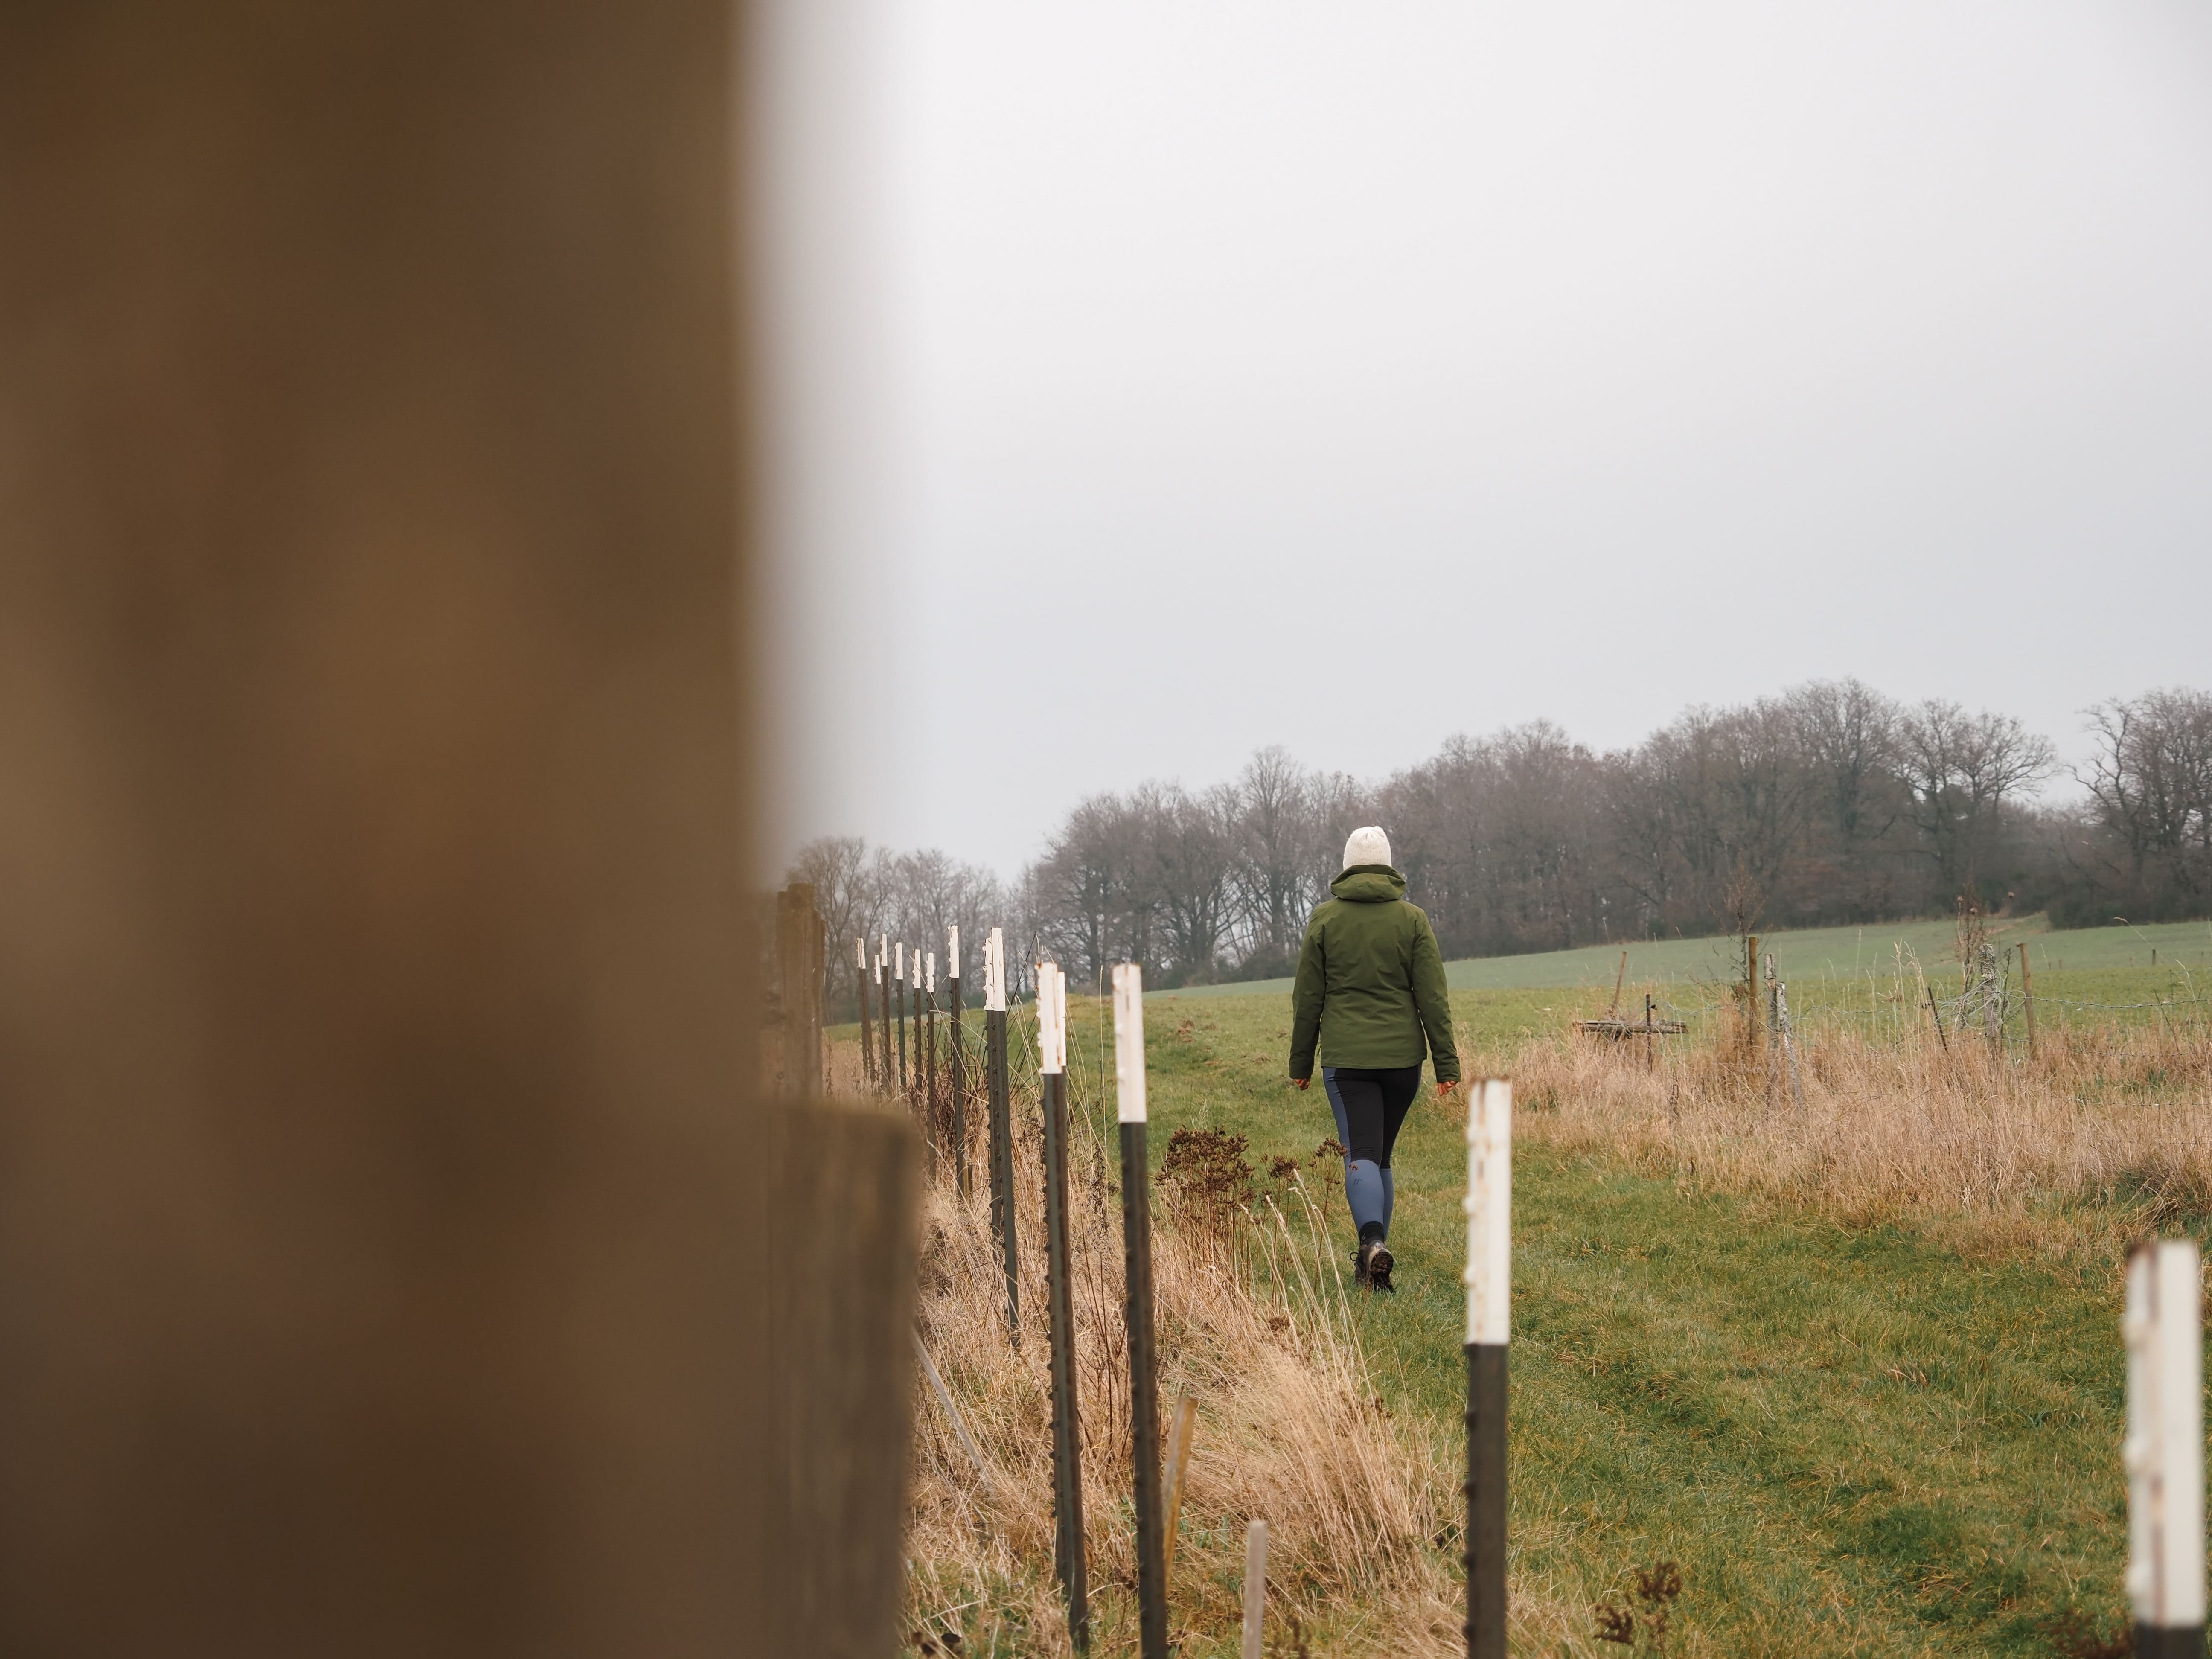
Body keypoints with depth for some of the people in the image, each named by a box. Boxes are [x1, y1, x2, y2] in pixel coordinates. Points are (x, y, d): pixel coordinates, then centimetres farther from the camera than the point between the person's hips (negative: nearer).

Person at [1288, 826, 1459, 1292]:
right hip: (1402, 1056, 2)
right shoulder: (1412, 918, 2)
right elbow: (1432, 997, -1)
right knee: (1382, 1155, 15)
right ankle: (1372, 1252, 19)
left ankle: (1373, 1241, -28)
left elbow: (1307, 998, 3)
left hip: (1345, 1058, -2)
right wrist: (1447, 1062, 2)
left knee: (1360, 1155, -6)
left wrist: (1301, 1064, 11)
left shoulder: (1325, 918, 1)